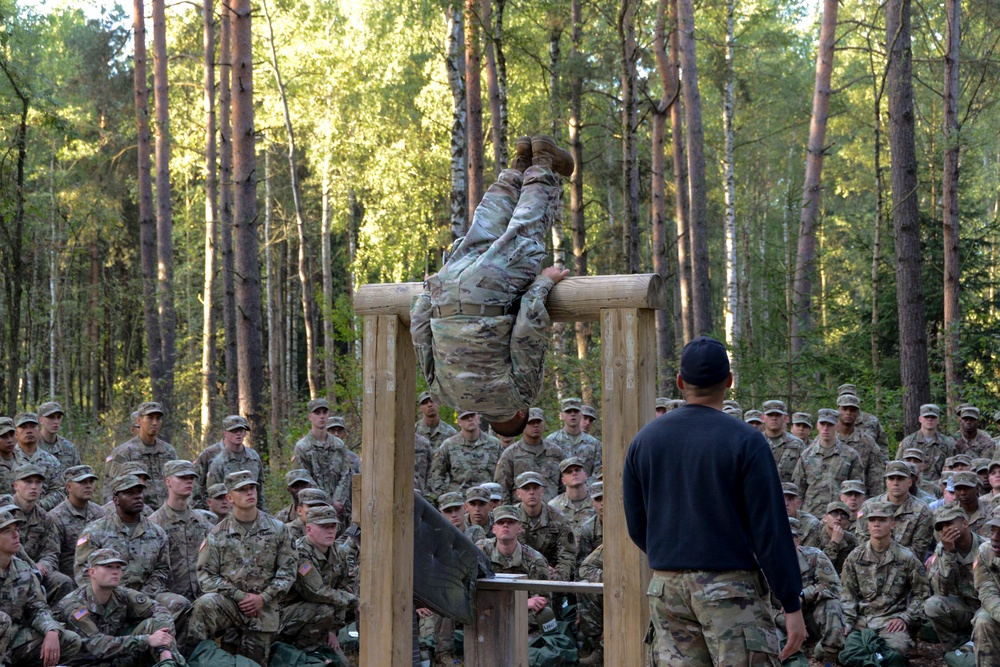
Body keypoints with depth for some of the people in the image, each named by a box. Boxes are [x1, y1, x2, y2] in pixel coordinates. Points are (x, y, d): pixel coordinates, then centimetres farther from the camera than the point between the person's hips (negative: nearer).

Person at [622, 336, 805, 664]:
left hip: (666, 587, 5)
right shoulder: (745, 441, -9)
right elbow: (770, 529, -10)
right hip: (729, 587, -5)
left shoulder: (645, 440, 5)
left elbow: (636, 526, 11)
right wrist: (791, 604, -6)